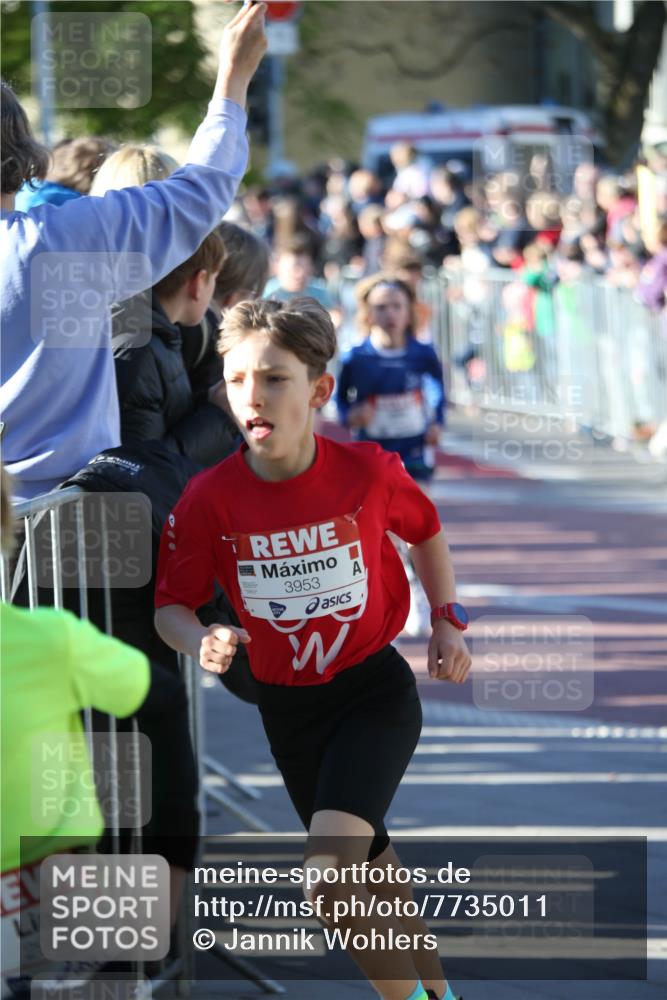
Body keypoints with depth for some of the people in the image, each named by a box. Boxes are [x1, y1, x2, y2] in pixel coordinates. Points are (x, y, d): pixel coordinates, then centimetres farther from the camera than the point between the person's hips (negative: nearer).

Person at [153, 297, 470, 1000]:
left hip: (375, 691, -3)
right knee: (371, 875, 19)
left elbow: (425, 532, 9)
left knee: (327, 877, -25)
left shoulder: (369, 473, -14)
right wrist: (202, 643, -25)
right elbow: (170, 606, -4)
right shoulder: (209, 499, -14)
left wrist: (447, 619, 1)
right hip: (287, 709, 3)